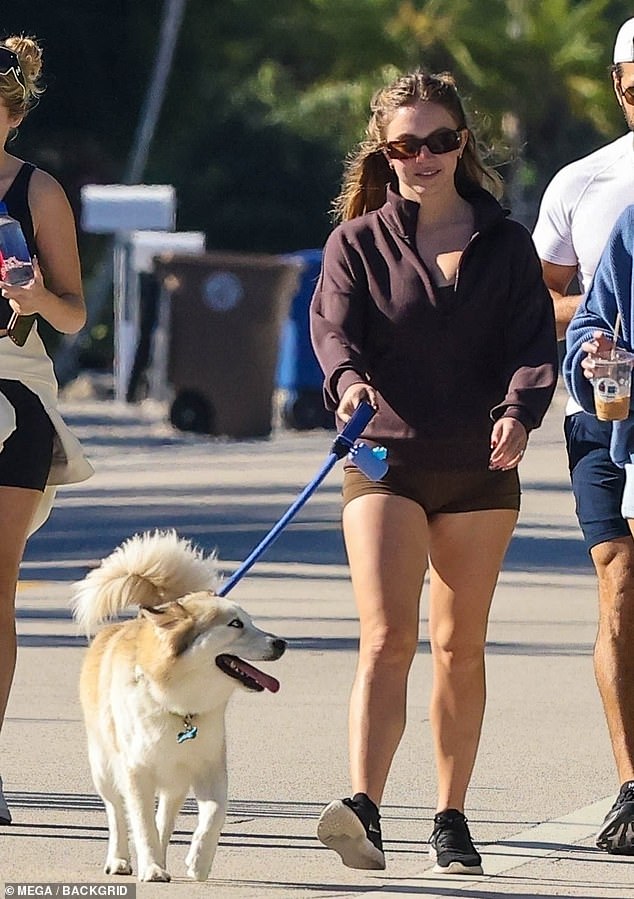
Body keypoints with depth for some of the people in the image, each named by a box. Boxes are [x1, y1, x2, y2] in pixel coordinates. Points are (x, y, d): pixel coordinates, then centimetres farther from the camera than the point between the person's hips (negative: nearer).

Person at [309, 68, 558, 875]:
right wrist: (347, 379, -33)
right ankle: (362, 810, -26)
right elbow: (332, 324, -10)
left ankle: (451, 820, 16)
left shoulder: (504, 243, 7)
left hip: (480, 466, 2)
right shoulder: (359, 242, 4)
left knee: (460, 648, 8)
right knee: (386, 639, -15)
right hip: (385, 455, -2)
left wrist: (520, 408, -23)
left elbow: (534, 338, -2)